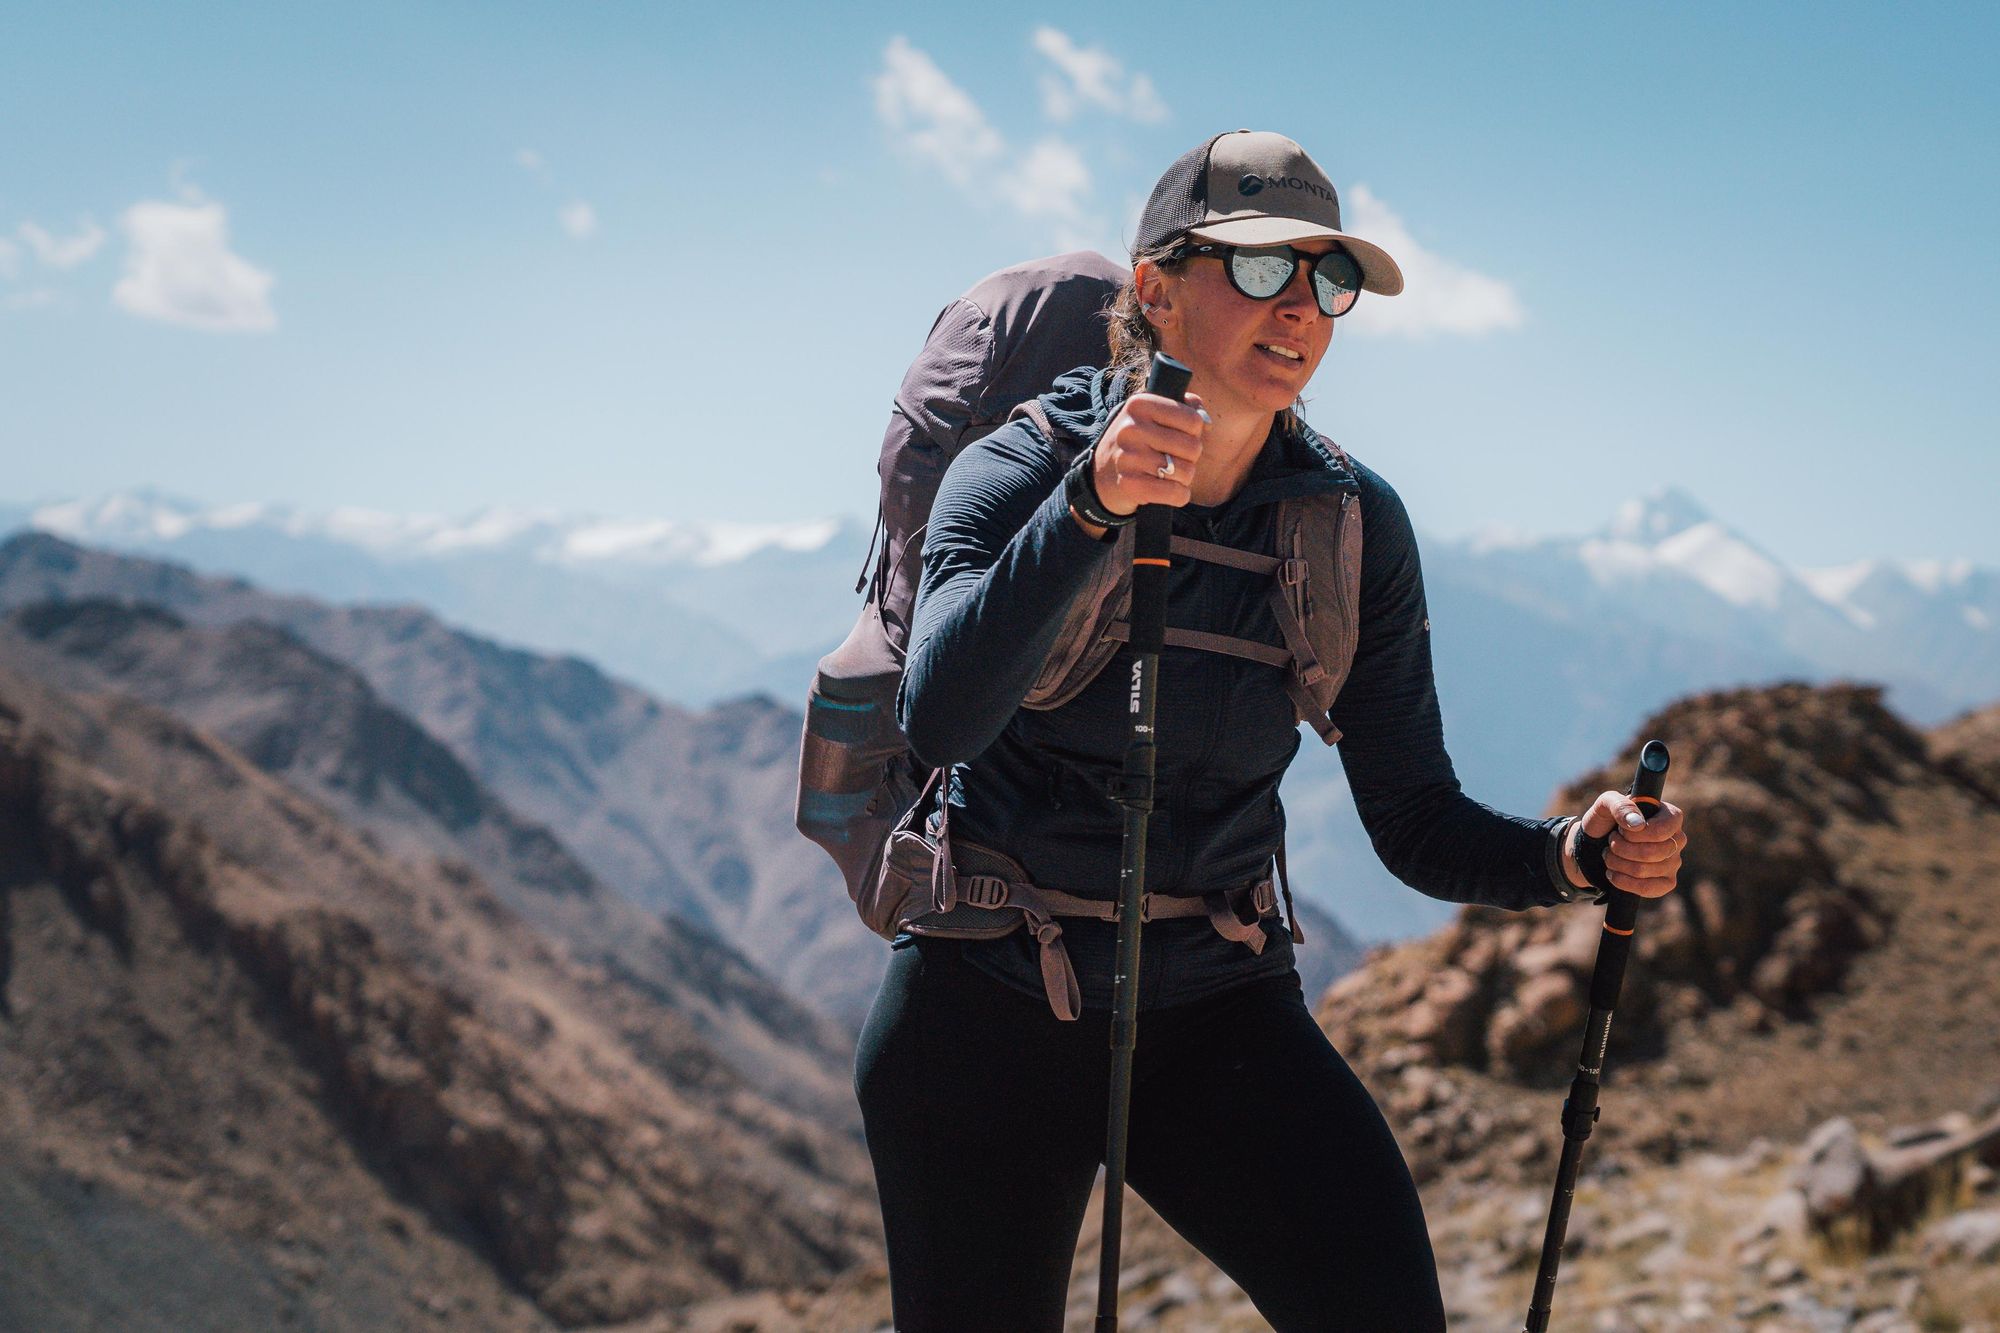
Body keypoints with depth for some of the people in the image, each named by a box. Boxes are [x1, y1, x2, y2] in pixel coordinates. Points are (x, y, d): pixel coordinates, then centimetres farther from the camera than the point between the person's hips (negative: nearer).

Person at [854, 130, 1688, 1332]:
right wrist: (1089, 509, -44)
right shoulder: (1025, 468, -12)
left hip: (1215, 1009, 2)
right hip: (987, 1005, -1)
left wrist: (1574, 856, -22)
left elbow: (1417, 820, -3)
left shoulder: (1352, 524, -4)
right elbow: (941, 716, -31)